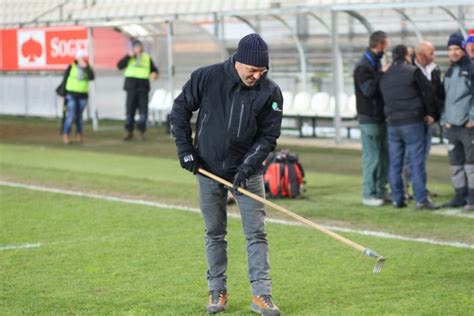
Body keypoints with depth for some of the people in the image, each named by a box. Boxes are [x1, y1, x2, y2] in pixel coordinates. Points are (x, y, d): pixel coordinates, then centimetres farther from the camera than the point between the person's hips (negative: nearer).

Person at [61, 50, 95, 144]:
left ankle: (79, 135, 17)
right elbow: (65, 80, 1)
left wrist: (86, 67, -22)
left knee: (79, 116, 9)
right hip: (71, 94, -3)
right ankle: (66, 136, -8)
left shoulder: (87, 68, 3)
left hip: (83, 95, 3)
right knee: (71, 115, -11)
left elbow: (92, 77, -15)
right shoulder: (71, 67, -3)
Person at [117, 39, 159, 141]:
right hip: (131, 86, -1)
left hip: (143, 87, 1)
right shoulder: (129, 58, 6)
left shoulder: (147, 58, 10)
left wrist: (155, 73, -8)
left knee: (143, 110, -1)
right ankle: (129, 132, 10)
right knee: (130, 110, 1)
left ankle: (142, 132, 6)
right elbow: (119, 66, -6)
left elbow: (154, 69, 16)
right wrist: (129, 56, -14)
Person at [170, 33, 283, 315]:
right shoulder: (206, 78, -12)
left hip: (247, 171, 0)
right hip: (208, 169, 0)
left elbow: (268, 136, -6)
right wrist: (185, 149, -4)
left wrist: (247, 166, -17)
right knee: (215, 233, 9)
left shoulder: (270, 92, -12)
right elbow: (180, 109, 0)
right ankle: (217, 291, 19)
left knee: (256, 232, -5)